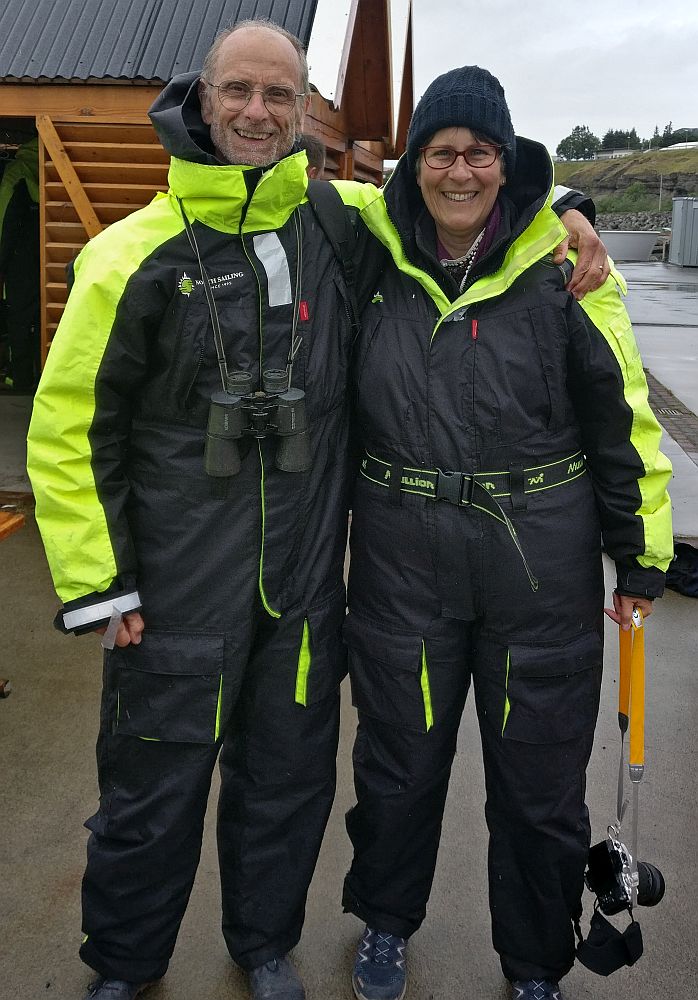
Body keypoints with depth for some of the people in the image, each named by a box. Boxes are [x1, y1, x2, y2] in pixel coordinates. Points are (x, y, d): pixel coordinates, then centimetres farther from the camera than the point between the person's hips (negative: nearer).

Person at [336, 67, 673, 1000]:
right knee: (398, 764, 19)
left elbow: (622, 418, -1)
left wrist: (642, 556, 2)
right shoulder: (372, 253, 0)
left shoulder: (561, 266, -7)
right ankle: (386, 923, 48)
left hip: (543, 569, -1)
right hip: (402, 563, 2)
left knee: (539, 784, 14)